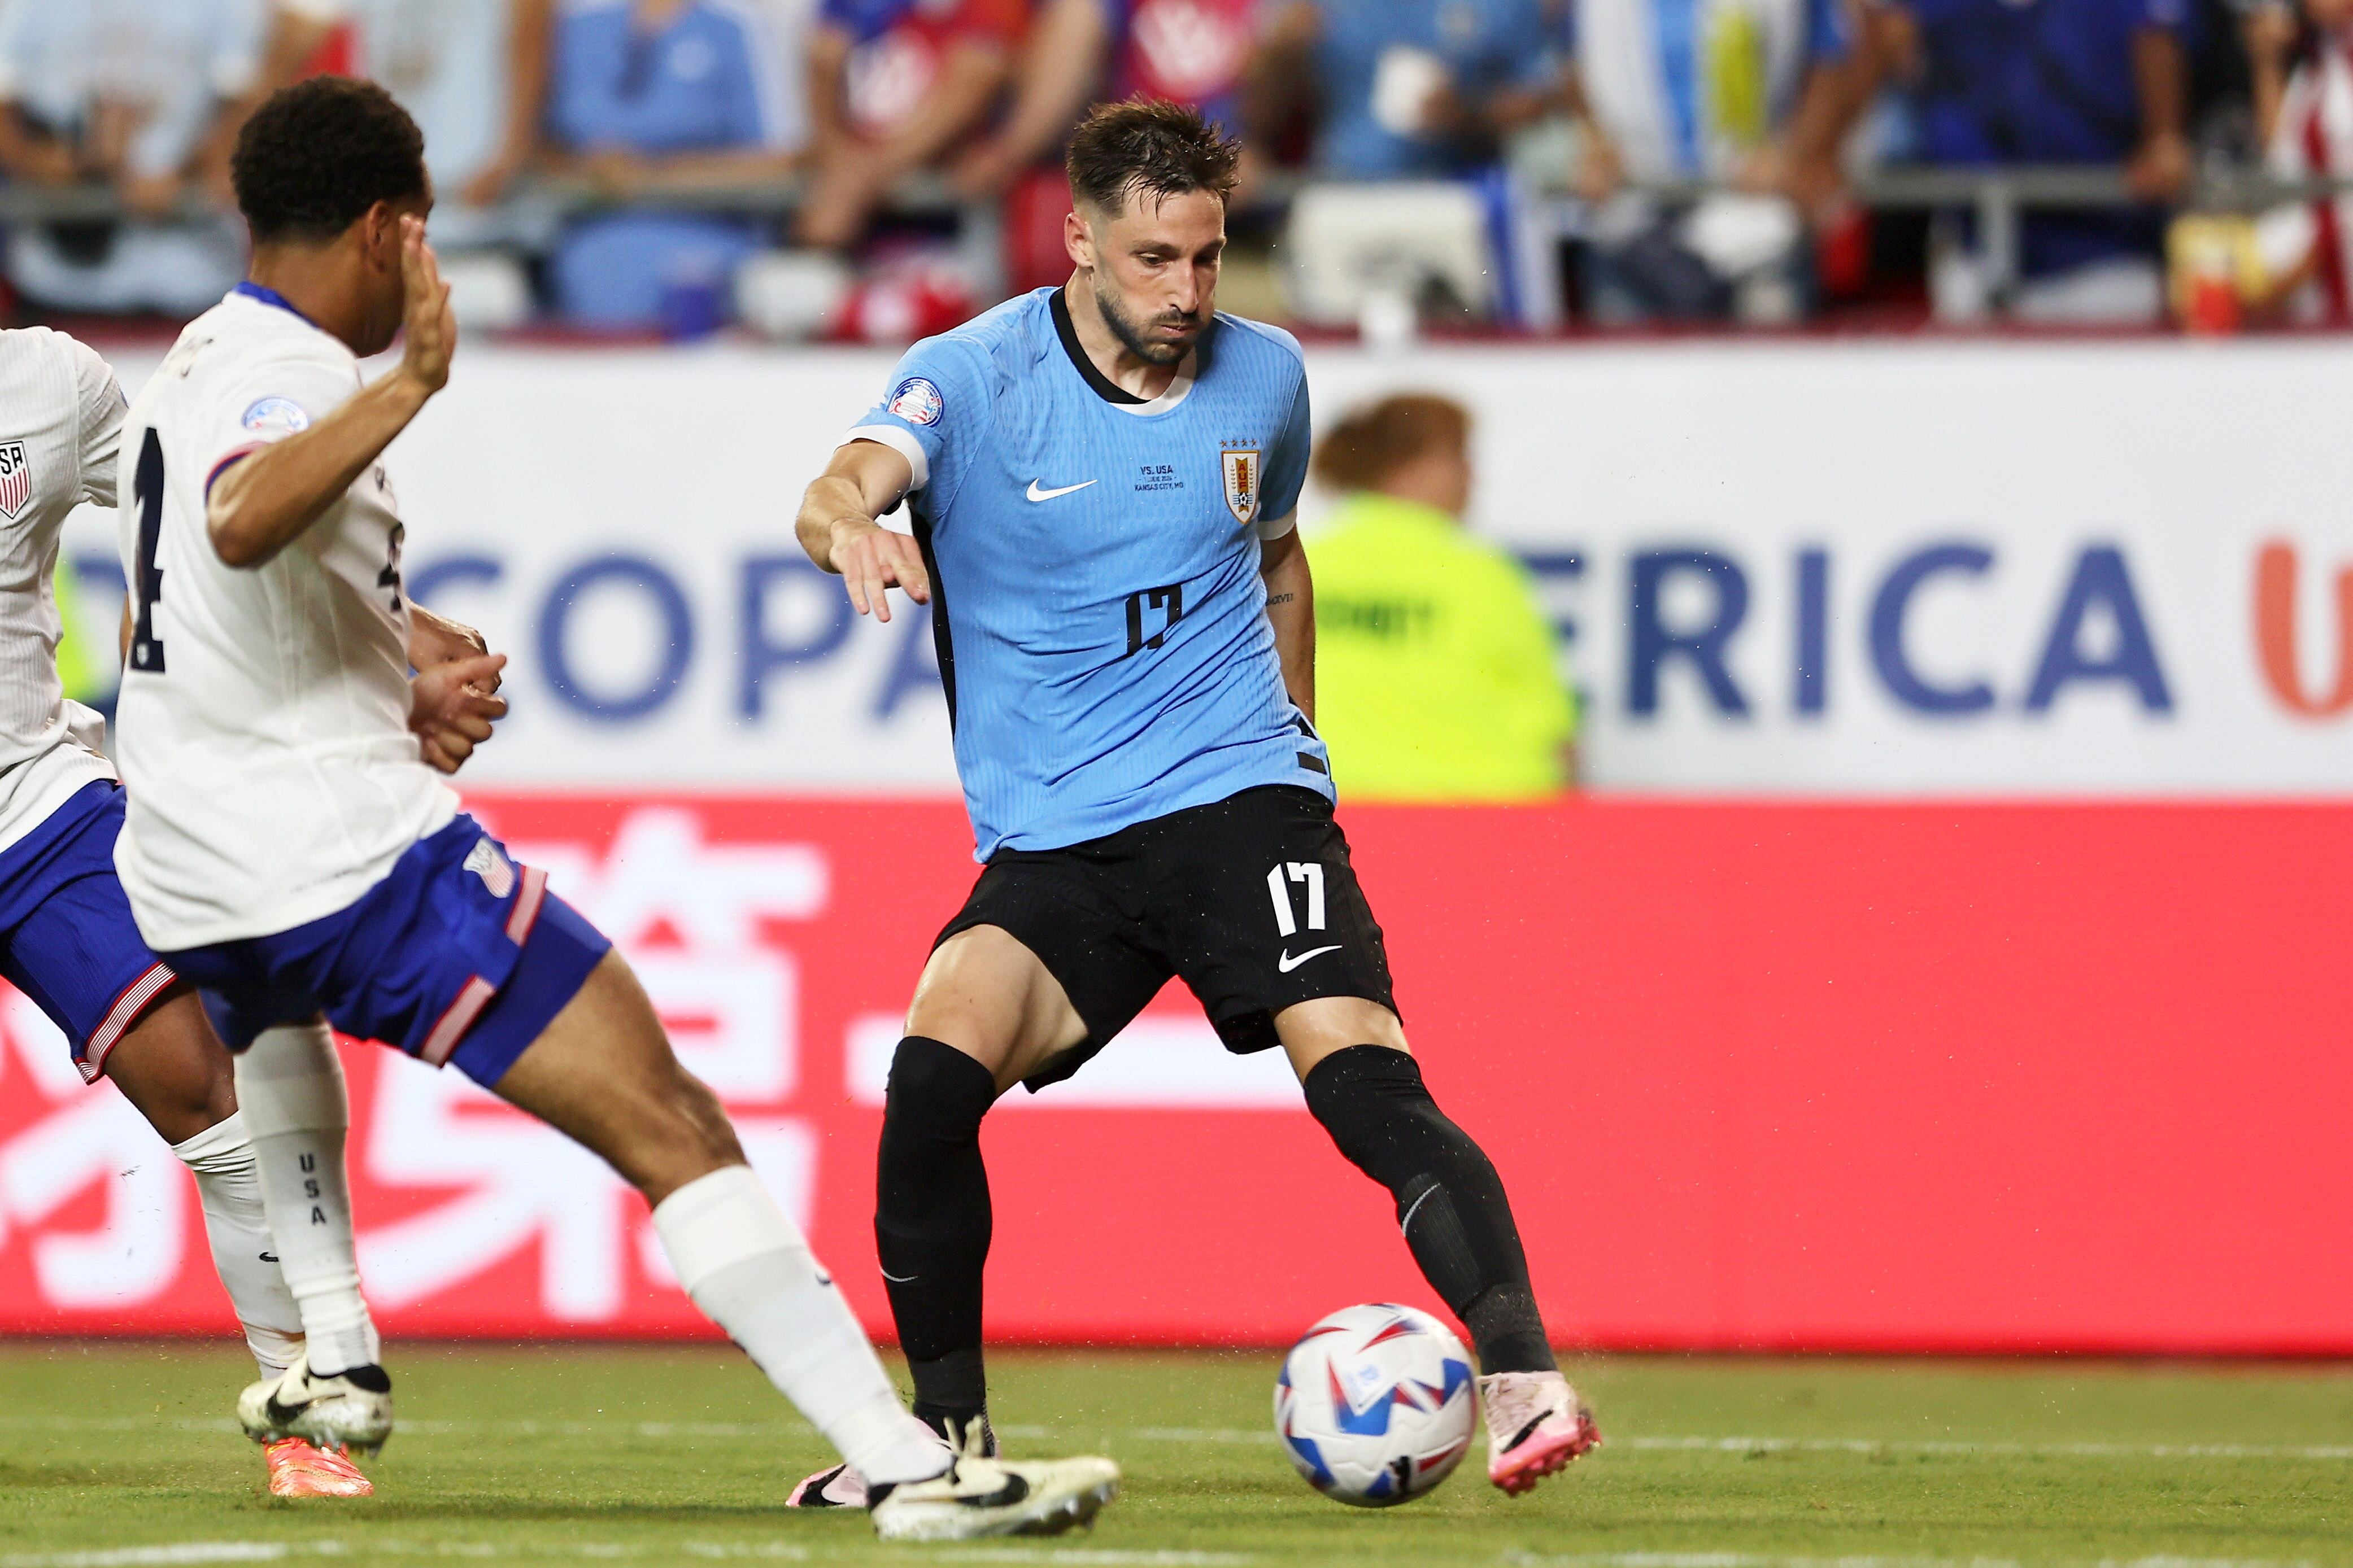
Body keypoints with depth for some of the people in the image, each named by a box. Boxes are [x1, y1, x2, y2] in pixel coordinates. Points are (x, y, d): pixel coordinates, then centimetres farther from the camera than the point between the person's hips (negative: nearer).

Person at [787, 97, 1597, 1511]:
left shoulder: (1264, 377, 7)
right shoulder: (975, 380, -5)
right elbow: (845, 484, -25)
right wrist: (851, 524, -49)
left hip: (1240, 803, 1)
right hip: (1051, 844, -1)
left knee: (1362, 1075, -21)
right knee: (932, 1076, -21)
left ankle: (1526, 1382, -27)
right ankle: (950, 1435, -4)